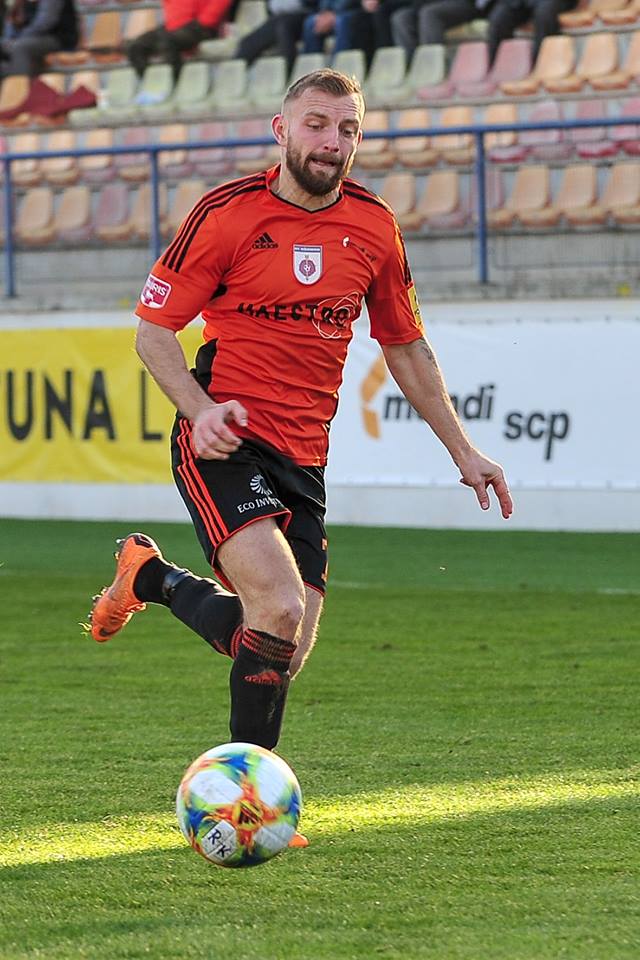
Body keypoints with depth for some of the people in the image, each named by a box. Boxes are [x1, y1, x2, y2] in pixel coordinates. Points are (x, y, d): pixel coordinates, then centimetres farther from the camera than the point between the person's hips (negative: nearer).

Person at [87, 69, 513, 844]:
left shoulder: (373, 226, 7)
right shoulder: (228, 212, -7)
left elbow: (405, 347, 18)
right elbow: (153, 326, -2)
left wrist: (462, 450, 15)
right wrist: (199, 407, -20)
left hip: (302, 458, 6)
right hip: (225, 443, -6)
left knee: (289, 651, 1)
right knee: (279, 609, -24)